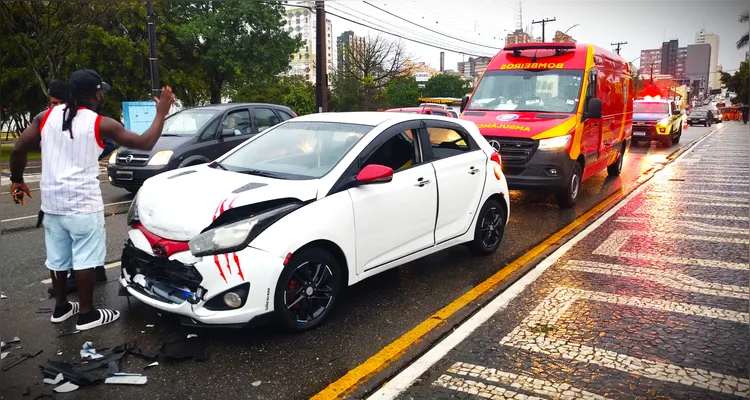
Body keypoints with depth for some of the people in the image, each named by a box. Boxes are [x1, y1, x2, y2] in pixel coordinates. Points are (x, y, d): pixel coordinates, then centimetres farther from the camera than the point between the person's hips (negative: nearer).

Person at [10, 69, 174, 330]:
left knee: (58, 258, 16)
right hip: (83, 204, -6)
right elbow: (145, 143, -7)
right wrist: (161, 113, 4)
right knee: (84, 259, 4)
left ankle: (61, 307, 31)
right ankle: (86, 314, 12)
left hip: (52, 202, 6)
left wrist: (17, 180, 19)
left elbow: (18, 150, 3)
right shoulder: (101, 124, -10)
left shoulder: (47, 116, 3)